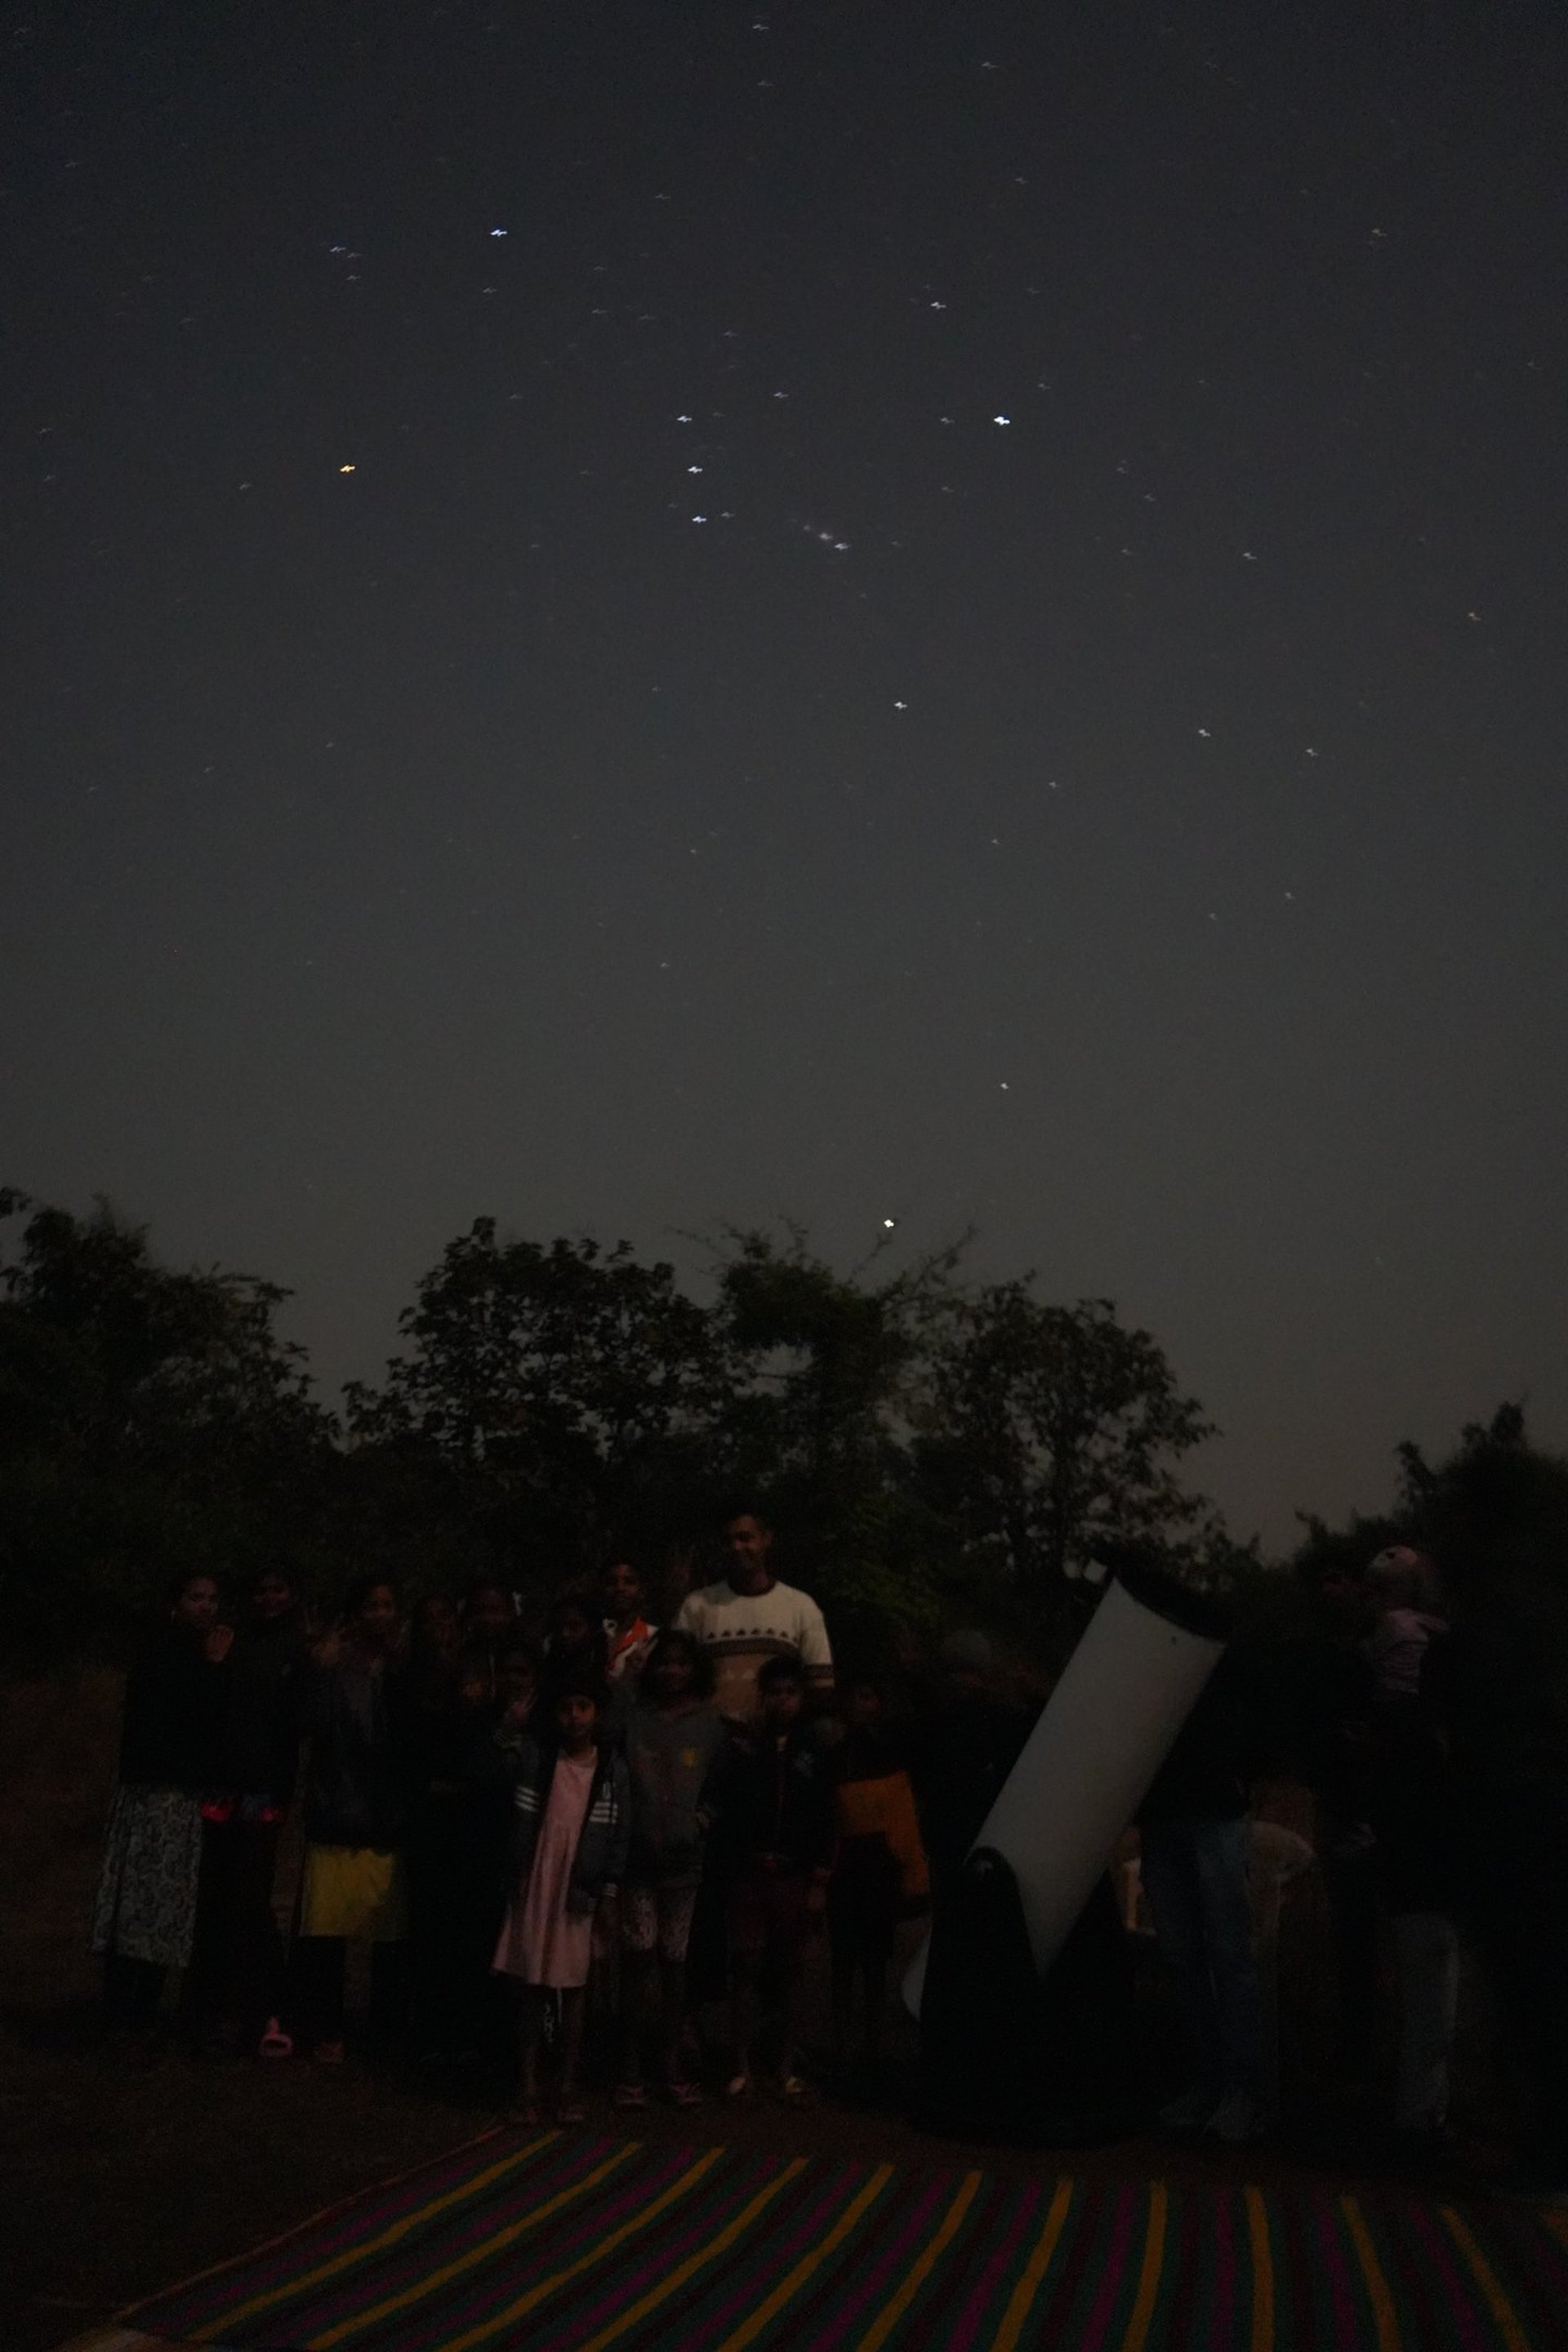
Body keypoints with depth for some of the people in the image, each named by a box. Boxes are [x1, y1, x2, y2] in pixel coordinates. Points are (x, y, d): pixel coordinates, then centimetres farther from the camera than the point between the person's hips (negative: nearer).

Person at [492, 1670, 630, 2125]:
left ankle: (568, 2088, 15)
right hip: (533, 1886, -1)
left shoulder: (613, 1768, 1)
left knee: (574, 1988, 6)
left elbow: (620, 1835, 3)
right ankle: (527, 2088, 8)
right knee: (532, 1988, 2)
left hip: (581, 1894, 1)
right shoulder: (533, 1753, -2)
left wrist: (606, 1890, -2)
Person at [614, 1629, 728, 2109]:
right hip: (636, 1858, -2)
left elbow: (720, 1788, 8)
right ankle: (630, 2067, 4)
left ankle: (675, 2065, 19)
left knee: (674, 1961, 8)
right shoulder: (631, 1719, 1)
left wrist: (701, 1822, -7)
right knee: (638, 1956, -5)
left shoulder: (710, 1724, 6)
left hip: (685, 1859, 2)